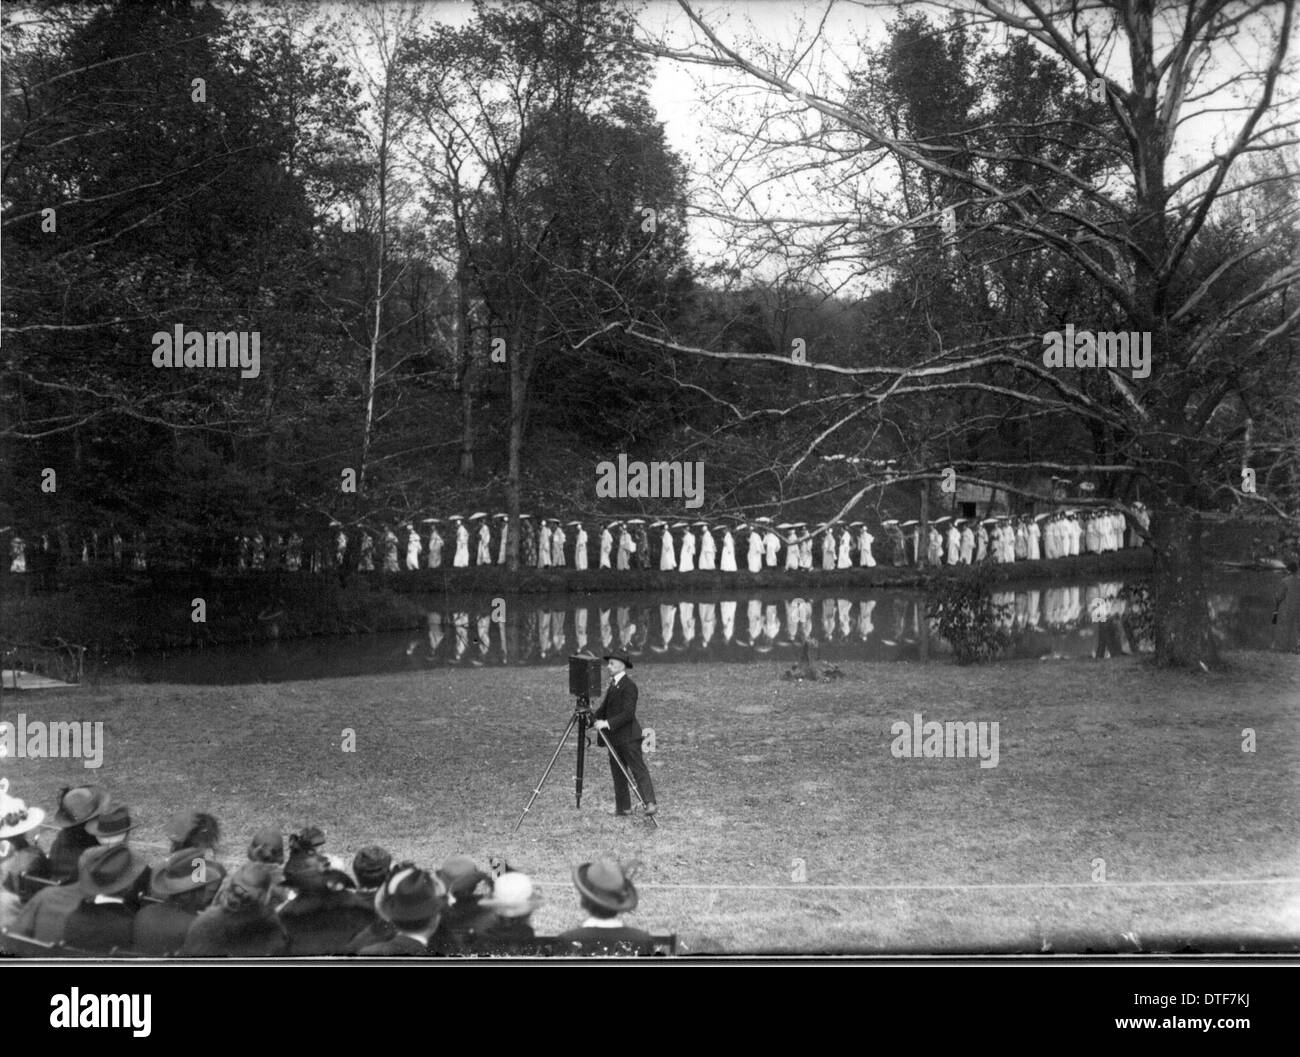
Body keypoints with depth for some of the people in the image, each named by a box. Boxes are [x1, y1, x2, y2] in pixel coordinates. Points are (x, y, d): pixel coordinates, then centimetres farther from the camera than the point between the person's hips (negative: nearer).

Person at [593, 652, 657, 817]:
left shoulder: (629, 686, -13)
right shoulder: (612, 685, 16)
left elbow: (628, 713, -21)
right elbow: (604, 708, 21)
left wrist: (607, 723, -26)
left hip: (628, 737, -9)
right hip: (614, 737, 9)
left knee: (638, 769, -12)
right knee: (617, 773, 10)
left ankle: (650, 803, -18)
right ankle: (623, 807, 15)